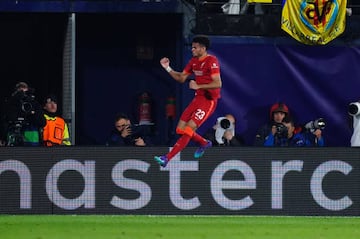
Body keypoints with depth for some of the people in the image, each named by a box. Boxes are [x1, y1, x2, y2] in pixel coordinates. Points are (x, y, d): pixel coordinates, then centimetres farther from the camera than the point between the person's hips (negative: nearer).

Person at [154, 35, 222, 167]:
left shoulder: (211, 61, -15)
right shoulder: (194, 61, 11)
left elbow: (218, 84, -22)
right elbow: (181, 78, 18)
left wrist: (198, 86, -29)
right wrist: (168, 68, 4)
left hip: (209, 101, -9)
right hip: (198, 99, 9)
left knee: (188, 129, -15)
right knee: (181, 129, 6)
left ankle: (167, 158, -20)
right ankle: (204, 143, 31)